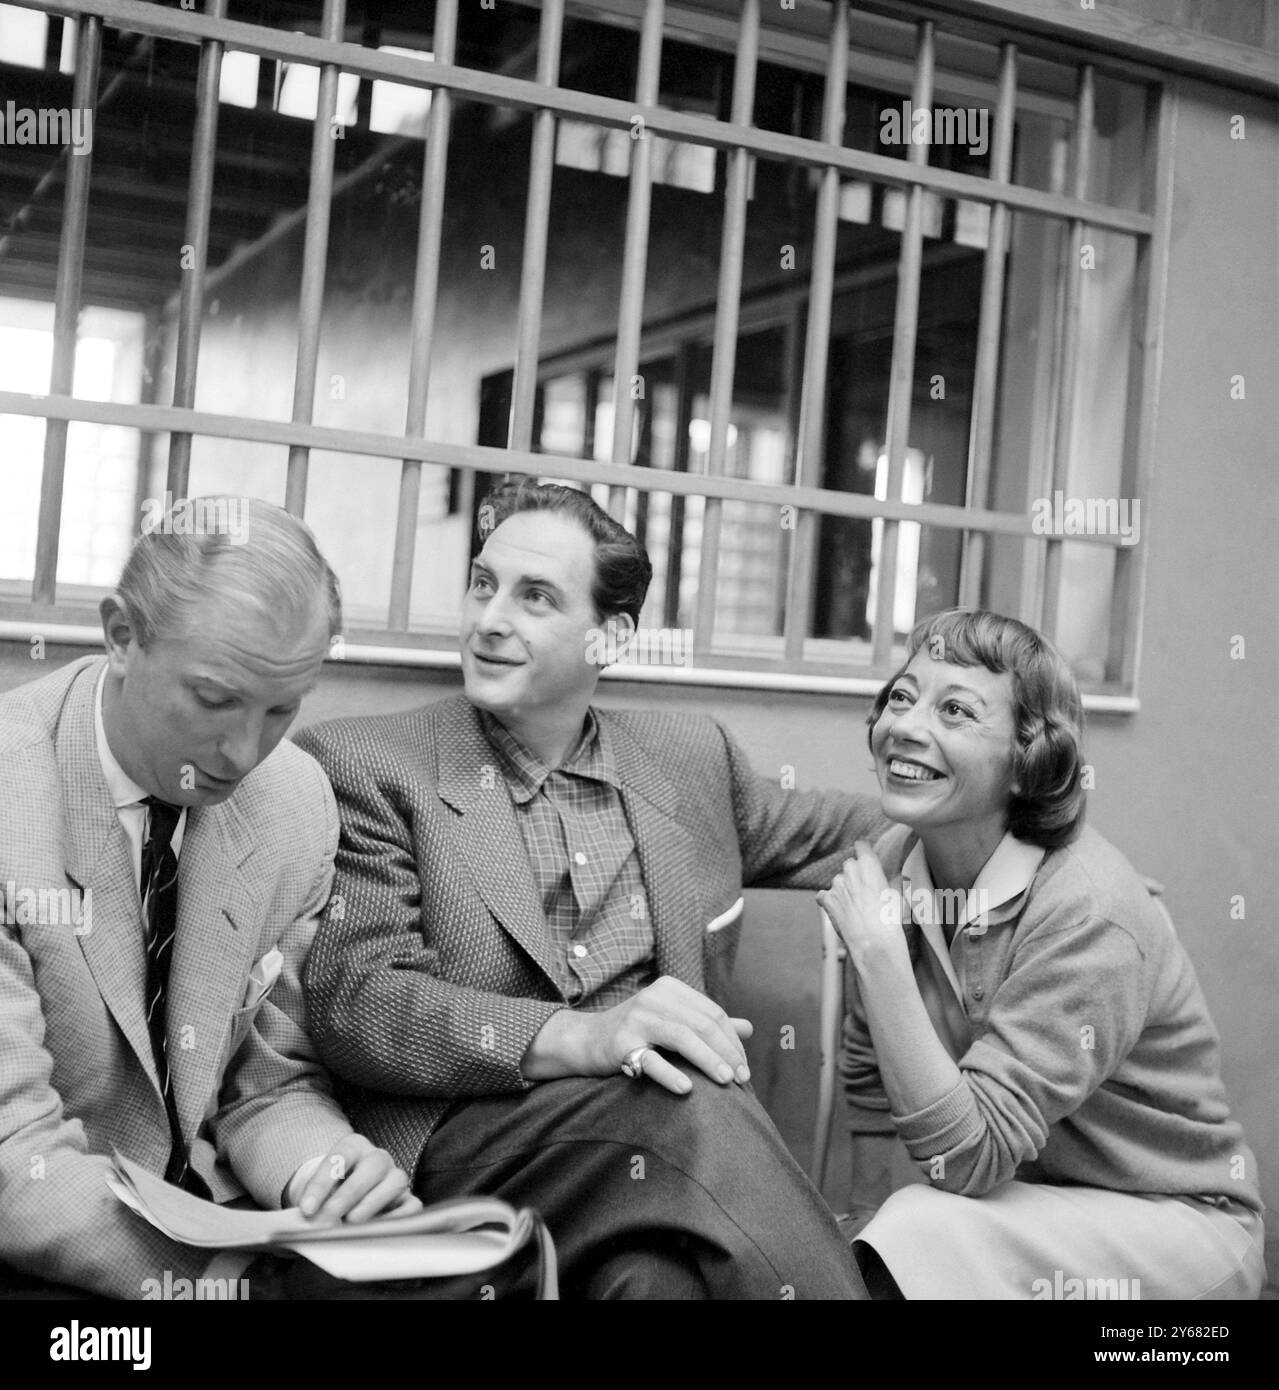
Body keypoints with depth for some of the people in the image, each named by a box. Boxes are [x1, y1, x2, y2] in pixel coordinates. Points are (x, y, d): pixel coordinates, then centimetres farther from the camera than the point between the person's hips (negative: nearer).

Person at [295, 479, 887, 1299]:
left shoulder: (690, 757, 16)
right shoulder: (366, 765, 2)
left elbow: (846, 837, 29)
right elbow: (353, 1003, -8)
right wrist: (580, 1036, -22)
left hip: (658, 1110, 3)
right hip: (464, 1131, -2)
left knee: (655, 1269, -32)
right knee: (691, 1109, -30)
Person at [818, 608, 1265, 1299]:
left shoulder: (1088, 914, -25)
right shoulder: (892, 862, -7)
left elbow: (966, 1156, -27)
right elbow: (870, 1095, 3)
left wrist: (877, 950, -32)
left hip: (1173, 1219, -5)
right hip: (1023, 1201, 5)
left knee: (916, 1238, -29)